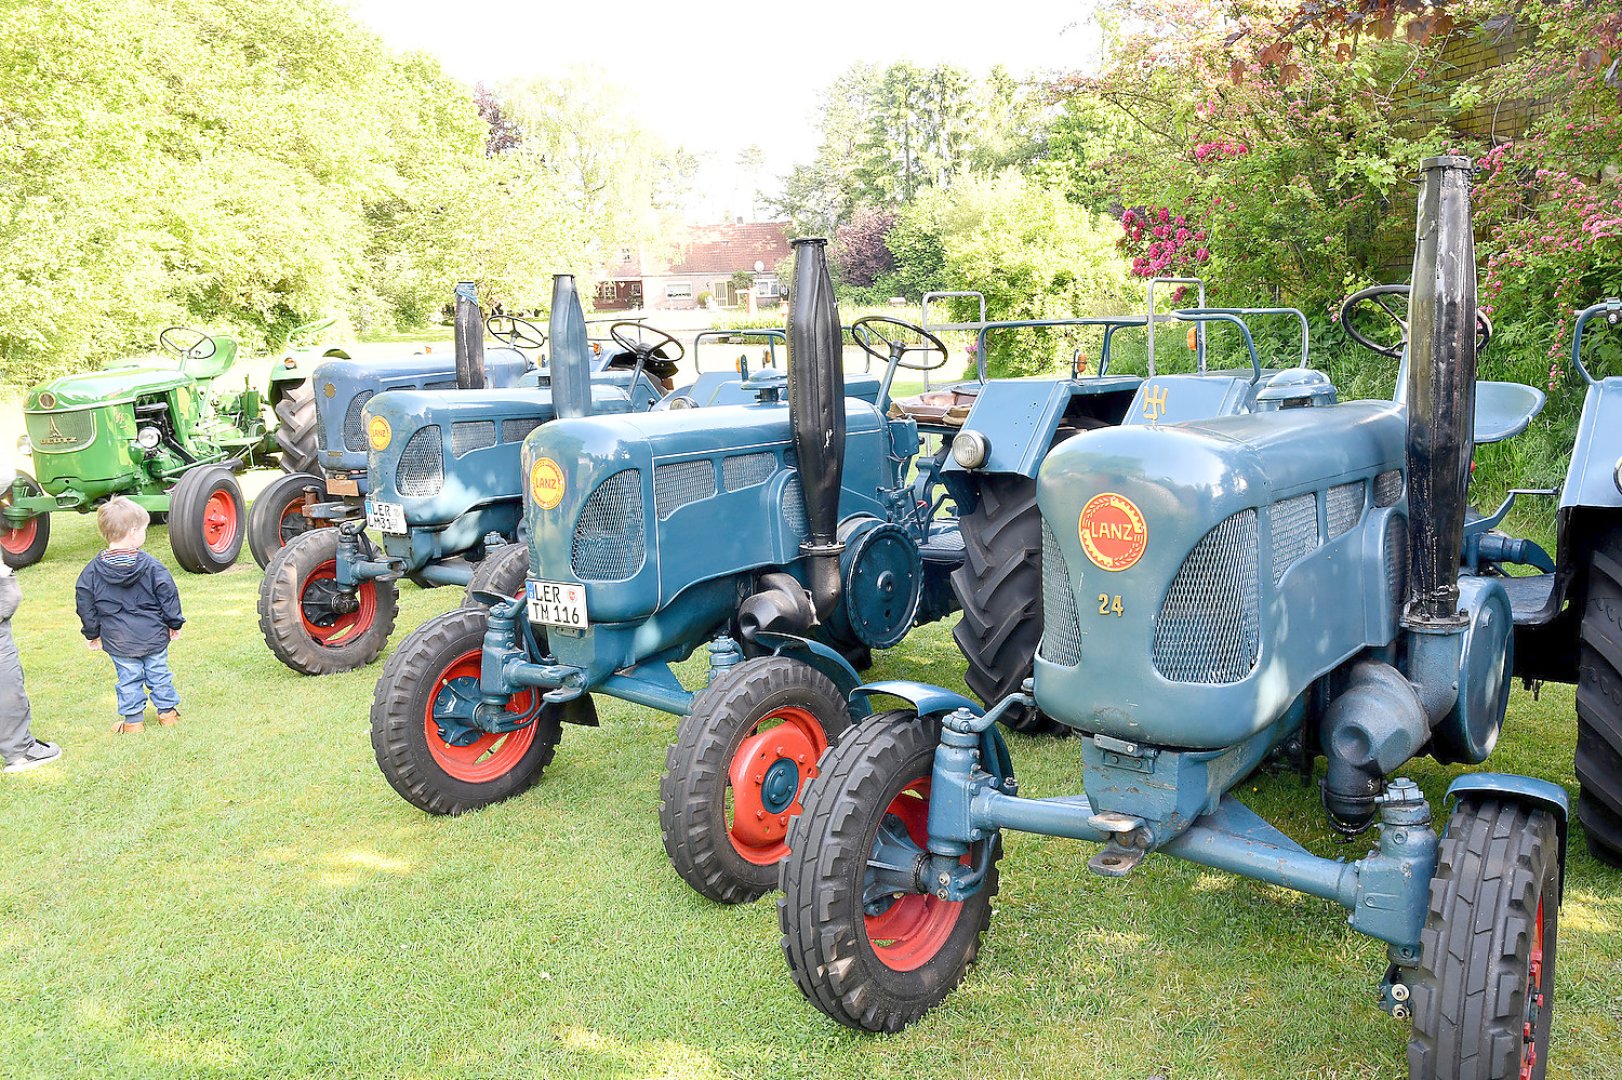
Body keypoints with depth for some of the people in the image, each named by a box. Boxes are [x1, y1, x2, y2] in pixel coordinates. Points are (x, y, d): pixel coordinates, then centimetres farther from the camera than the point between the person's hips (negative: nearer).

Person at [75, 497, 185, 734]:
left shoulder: (93, 570, -5)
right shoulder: (150, 565, -11)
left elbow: (84, 603, 0)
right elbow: (168, 595, -6)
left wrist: (92, 633, 12)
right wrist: (175, 623, 7)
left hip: (118, 641, 1)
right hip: (154, 636, -1)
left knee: (128, 680, 12)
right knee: (159, 674, 14)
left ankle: (133, 720, 17)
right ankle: (167, 711, 25)